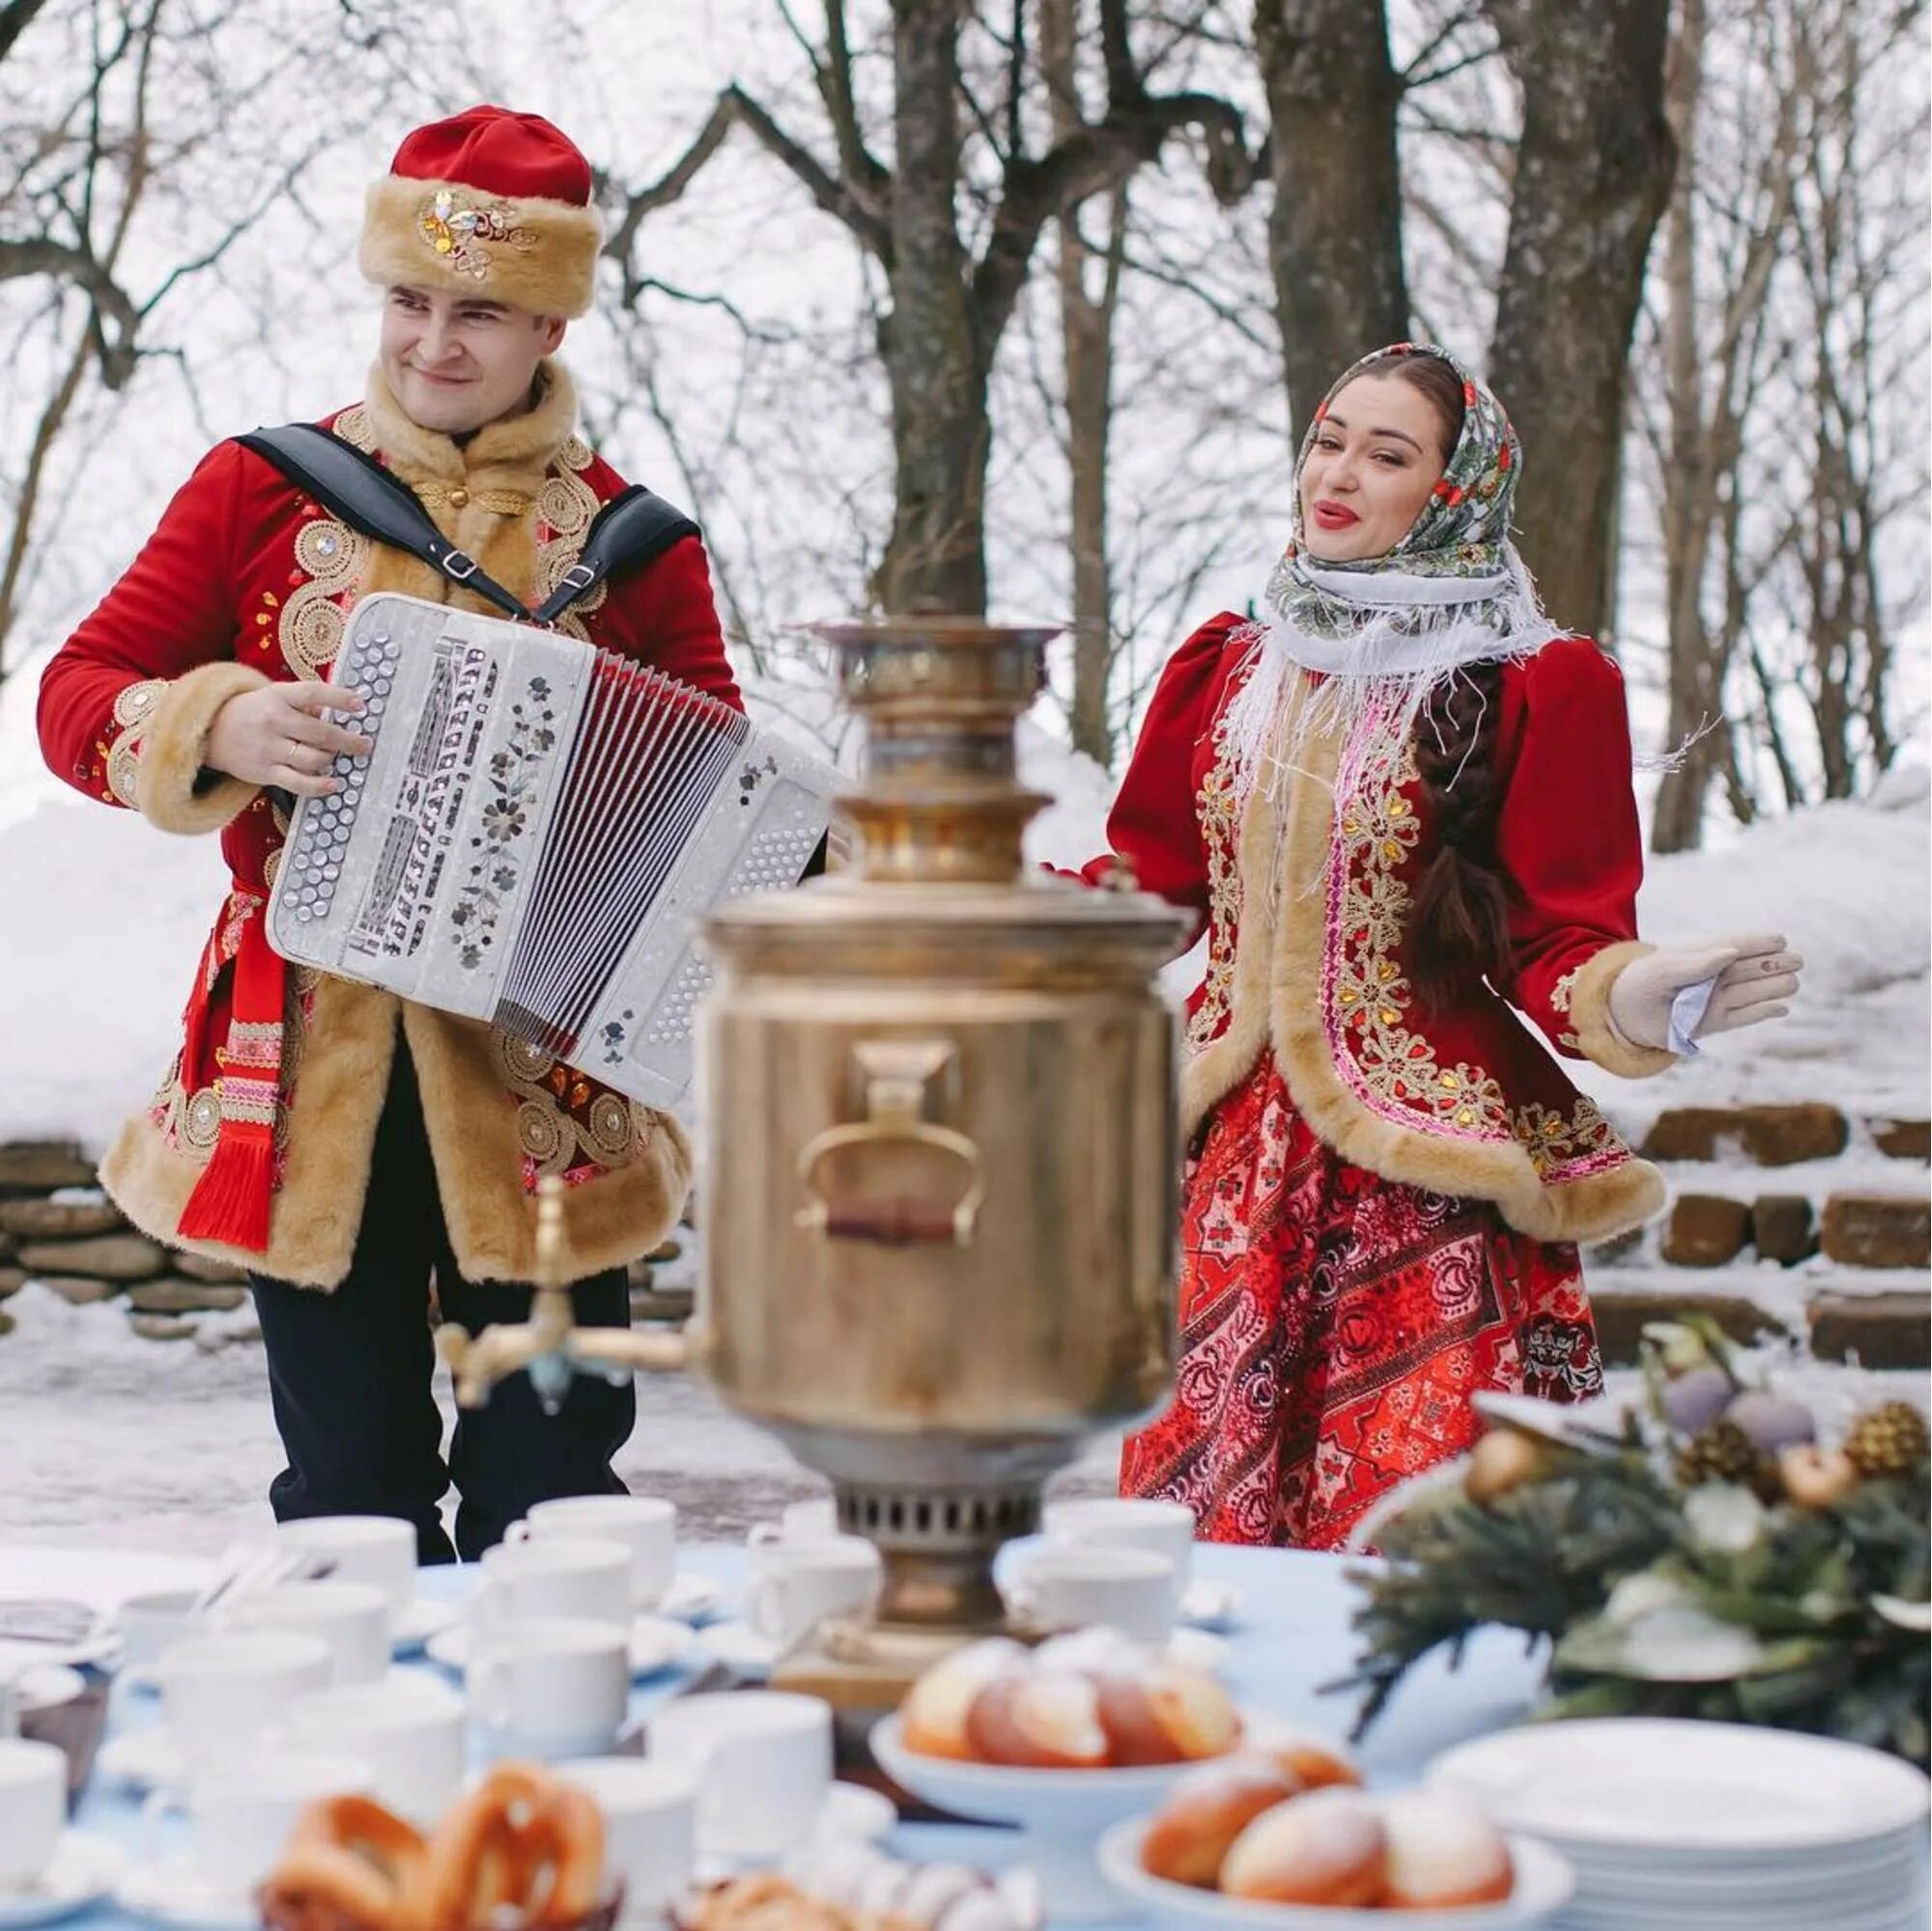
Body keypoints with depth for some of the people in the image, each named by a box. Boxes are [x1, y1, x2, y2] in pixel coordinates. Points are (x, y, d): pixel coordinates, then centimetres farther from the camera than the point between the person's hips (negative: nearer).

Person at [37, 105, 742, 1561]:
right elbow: (81, 696, 3)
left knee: (548, 1505, 3)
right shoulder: (263, 495, 5)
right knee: (347, 1489, 9)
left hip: (544, 1092, -1)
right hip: (306, 1083, 1)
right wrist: (222, 727, -17)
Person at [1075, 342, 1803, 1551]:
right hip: (1240, 1170, 5)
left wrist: (1629, 1003, -26)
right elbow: (1148, 884, 16)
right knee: (1197, 1505, 6)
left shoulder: (1536, 689, -4)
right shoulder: (1226, 668, 11)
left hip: (1431, 1183, -4)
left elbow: (1558, 940, -6)